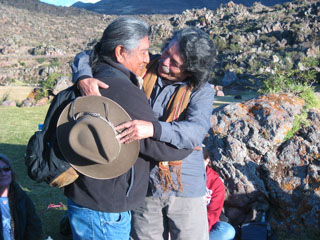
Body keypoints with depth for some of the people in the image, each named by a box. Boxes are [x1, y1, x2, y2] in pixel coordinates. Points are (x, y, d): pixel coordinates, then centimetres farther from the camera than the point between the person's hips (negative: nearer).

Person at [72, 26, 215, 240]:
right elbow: (87, 57, 1)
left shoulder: (201, 91, -9)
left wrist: (153, 128, -40)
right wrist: (84, 77, -22)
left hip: (184, 188, -2)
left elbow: (196, 131, -26)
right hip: (142, 186, 2)